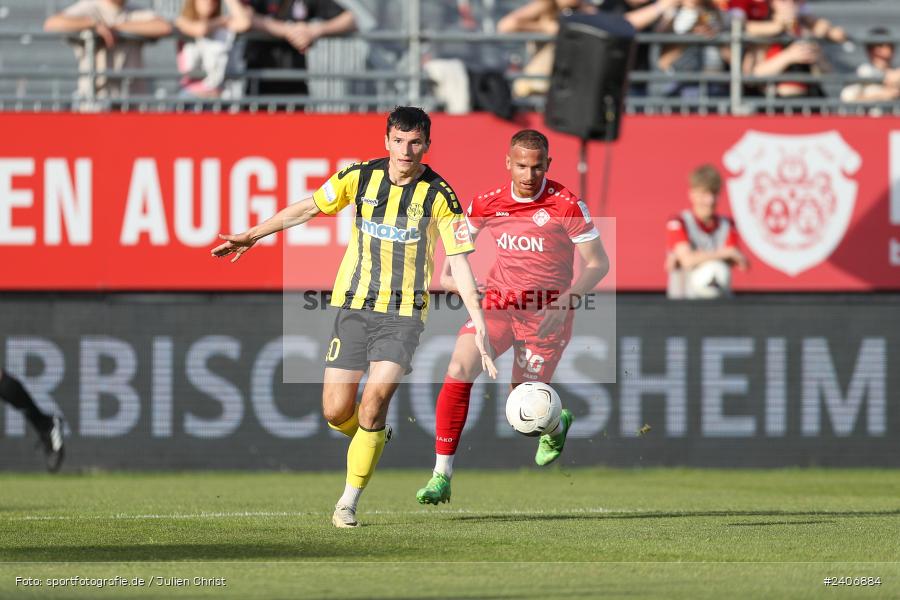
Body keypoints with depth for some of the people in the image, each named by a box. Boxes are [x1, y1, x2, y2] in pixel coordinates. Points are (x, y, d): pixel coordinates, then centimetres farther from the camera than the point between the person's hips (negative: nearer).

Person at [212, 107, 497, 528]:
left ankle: (348, 503, -4)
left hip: (404, 313, -3)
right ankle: (373, 438, 35)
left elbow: (459, 261, -8)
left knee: (374, 402, -19)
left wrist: (479, 326, -14)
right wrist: (251, 236, 12)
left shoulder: (439, 195, -8)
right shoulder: (361, 177, -1)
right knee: (336, 411, -2)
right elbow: (308, 208, 12)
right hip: (354, 306, 3)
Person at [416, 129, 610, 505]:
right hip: (498, 302, 3)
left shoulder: (567, 206, -14)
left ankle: (556, 424, 41)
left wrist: (564, 301, -23)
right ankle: (441, 476, -16)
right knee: (459, 369, -21)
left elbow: (598, 264, -9)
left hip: (545, 314, -3)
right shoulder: (487, 203, -4)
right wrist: (448, 275, -5)